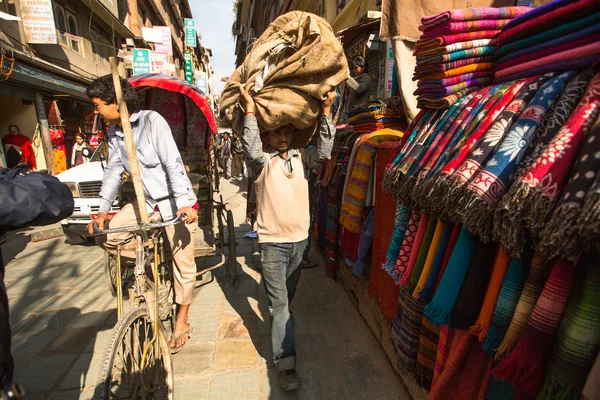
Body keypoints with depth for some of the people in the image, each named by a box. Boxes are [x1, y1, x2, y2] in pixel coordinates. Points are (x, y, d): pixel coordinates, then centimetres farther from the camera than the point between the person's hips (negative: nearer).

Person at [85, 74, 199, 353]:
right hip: (147, 201, 7)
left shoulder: (152, 121, -16)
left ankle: (182, 322, 19)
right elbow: (113, 171, 10)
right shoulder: (113, 133, 6)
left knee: (183, 262, 0)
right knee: (109, 238, -7)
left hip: (175, 201, -7)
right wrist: (102, 210, 4)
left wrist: (183, 203, -31)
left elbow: (173, 164, -23)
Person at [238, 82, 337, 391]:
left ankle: (279, 326, 54)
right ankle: (286, 362, 10)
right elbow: (251, 149, -28)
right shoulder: (262, 162, -6)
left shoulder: (301, 158, 3)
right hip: (272, 242, -4)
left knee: (287, 297, 25)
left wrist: (326, 111, -19)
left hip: (299, 239, 4)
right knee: (279, 302, -1)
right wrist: (250, 110, -30)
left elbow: (323, 151, -12)